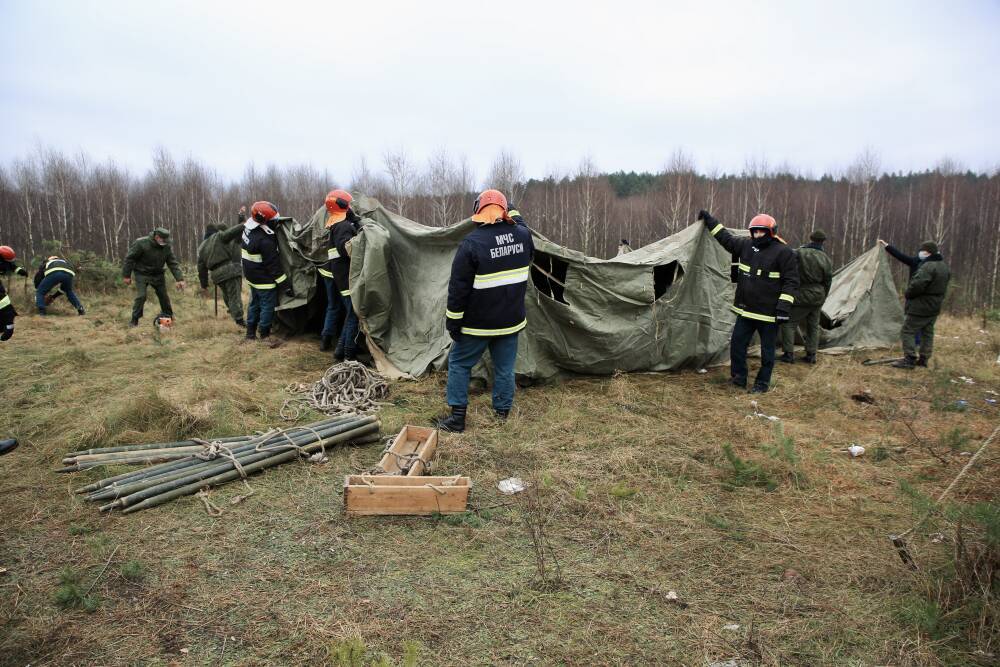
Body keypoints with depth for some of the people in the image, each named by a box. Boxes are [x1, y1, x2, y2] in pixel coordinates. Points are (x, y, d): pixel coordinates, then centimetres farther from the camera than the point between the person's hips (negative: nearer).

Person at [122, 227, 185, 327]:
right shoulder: (141, 243, -22)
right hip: (142, 274, -4)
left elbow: (173, 263, -9)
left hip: (157, 275, 4)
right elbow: (129, 258, -14)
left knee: (164, 296, 8)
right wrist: (127, 275, -11)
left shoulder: (167, 247, -10)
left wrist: (180, 279, -18)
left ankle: (169, 317, 26)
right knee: (141, 296, -14)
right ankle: (134, 321, -4)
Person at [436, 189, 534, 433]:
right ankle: (503, 412, 24)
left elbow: (458, 286, -15)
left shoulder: (472, 242, -17)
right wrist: (513, 211, 42)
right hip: (512, 320, 5)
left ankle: (457, 417, 12)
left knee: (459, 363, 11)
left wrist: (453, 322, -7)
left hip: (478, 323, -4)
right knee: (505, 366, 15)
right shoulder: (523, 235, -3)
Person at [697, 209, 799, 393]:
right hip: (746, 310, 6)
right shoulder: (746, 246, 6)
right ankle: (738, 378, 25)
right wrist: (708, 220, 20)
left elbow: (791, 281, -10)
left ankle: (763, 383, 21)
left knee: (767, 349, 8)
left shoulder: (783, 252, -11)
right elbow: (725, 238, 18)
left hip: (769, 313, -6)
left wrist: (784, 307, -17)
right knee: (737, 344, 10)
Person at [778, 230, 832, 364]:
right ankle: (811, 355, 18)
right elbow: (828, 282, 9)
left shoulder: (799, 253, -13)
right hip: (818, 297, 5)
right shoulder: (826, 259, 2)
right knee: (813, 325, 15)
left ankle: (789, 354, -1)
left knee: (788, 323, 2)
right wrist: (822, 298, 19)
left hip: (801, 296, -5)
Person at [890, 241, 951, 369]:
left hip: (920, 307, -10)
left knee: (907, 331, -4)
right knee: (927, 332, 15)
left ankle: (909, 359, -7)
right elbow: (942, 287, 19)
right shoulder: (944, 267, 11)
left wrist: (908, 294, -11)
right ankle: (923, 359, 20)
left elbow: (916, 285, -30)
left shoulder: (928, 267, -22)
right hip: (935, 307, 10)